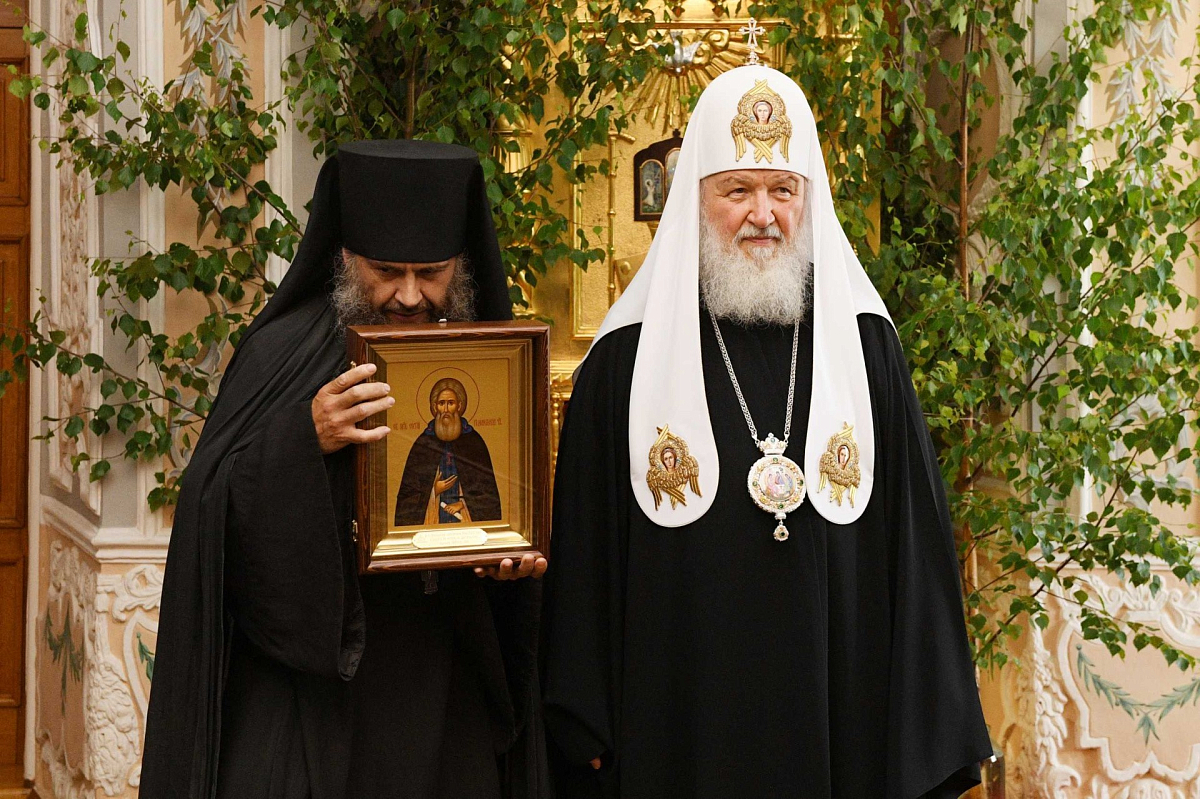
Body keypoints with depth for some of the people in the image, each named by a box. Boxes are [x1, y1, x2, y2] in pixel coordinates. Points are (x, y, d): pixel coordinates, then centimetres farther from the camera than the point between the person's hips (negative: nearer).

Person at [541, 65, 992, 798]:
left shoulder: (866, 346, 5)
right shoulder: (628, 360, 1)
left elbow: (918, 545, 5)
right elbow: (584, 561, 2)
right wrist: (586, 736, -3)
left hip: (841, 722, 1)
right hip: (679, 727, -1)